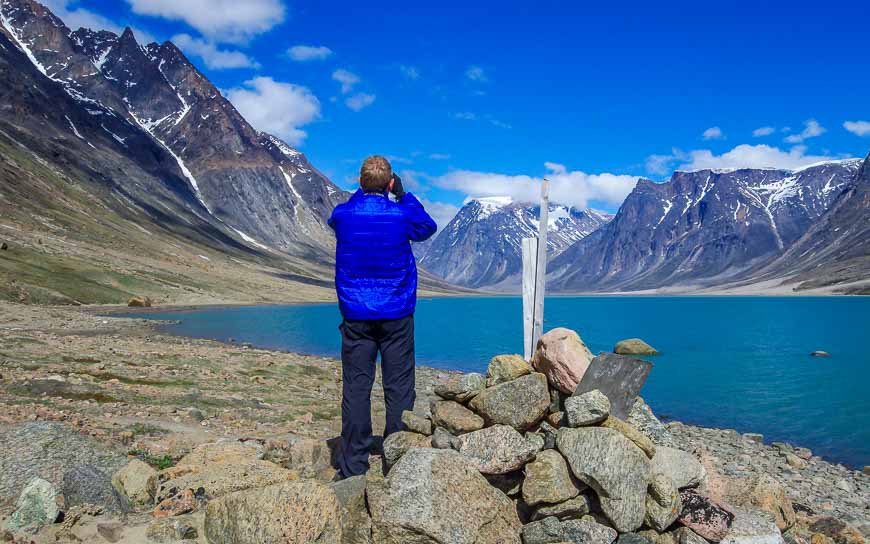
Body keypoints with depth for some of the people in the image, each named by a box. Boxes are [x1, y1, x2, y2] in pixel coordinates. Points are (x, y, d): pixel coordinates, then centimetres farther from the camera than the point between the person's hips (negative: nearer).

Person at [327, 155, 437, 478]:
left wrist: (363, 193, 19)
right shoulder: (402, 215, -6)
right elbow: (427, 228, 16)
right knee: (399, 388, 6)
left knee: (356, 390, 4)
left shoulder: (342, 215, -3)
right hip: (396, 315, -1)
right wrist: (403, 195, 16)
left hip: (356, 316, 1)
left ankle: (353, 468, 9)